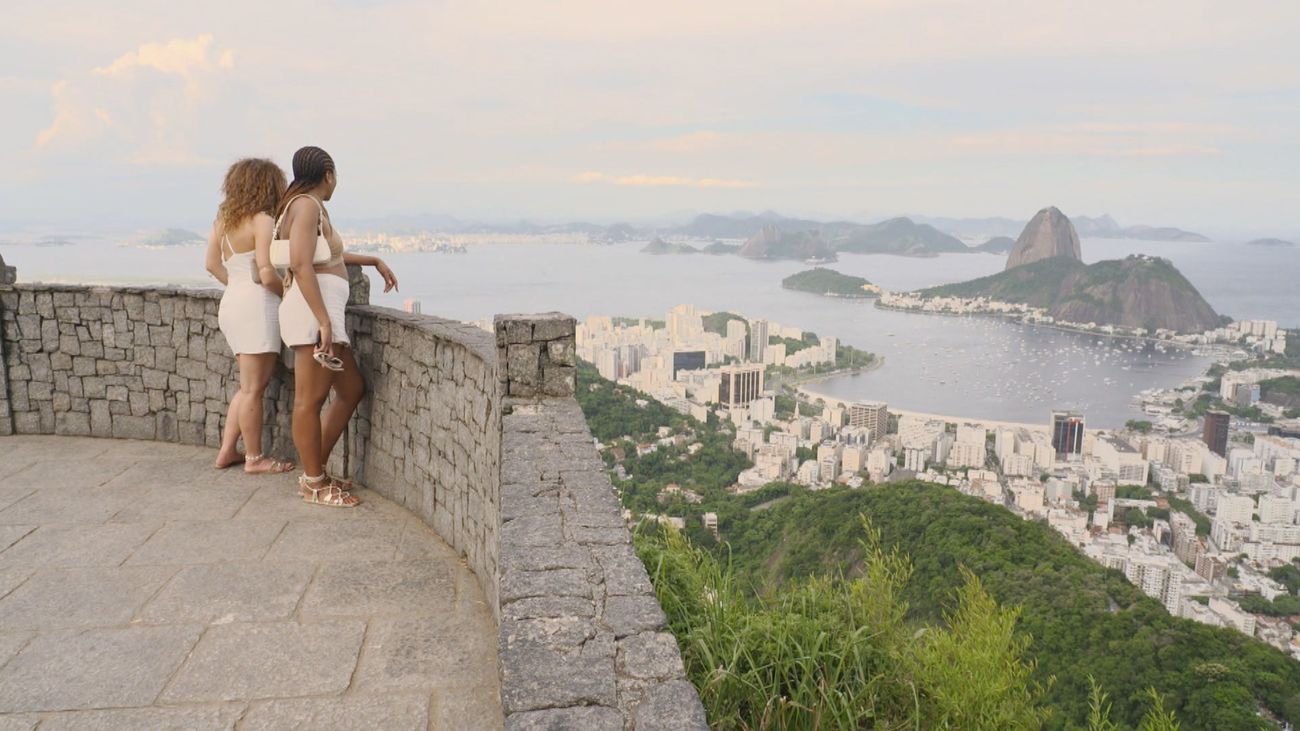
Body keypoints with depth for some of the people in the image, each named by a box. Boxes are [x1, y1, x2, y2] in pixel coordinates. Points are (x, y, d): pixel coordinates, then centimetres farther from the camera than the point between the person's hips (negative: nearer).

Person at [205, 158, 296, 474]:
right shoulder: (262, 221, -12)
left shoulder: (224, 219, 13)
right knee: (254, 387, 0)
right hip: (256, 305, -9)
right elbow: (266, 274, -18)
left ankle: (227, 451, 21)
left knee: (249, 385, 18)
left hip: (232, 302, 9)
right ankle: (254, 458, 9)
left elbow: (213, 264, 18)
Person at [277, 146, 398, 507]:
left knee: (351, 389, 14)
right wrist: (323, 321, -24)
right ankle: (314, 485, 5)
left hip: (324, 312, 11)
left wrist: (374, 261, 45)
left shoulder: (310, 206, 23)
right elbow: (301, 264, -20)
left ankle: (314, 471, 21)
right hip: (314, 309, -11)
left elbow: (331, 254, 41)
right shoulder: (307, 205, -8)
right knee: (310, 399, -4)